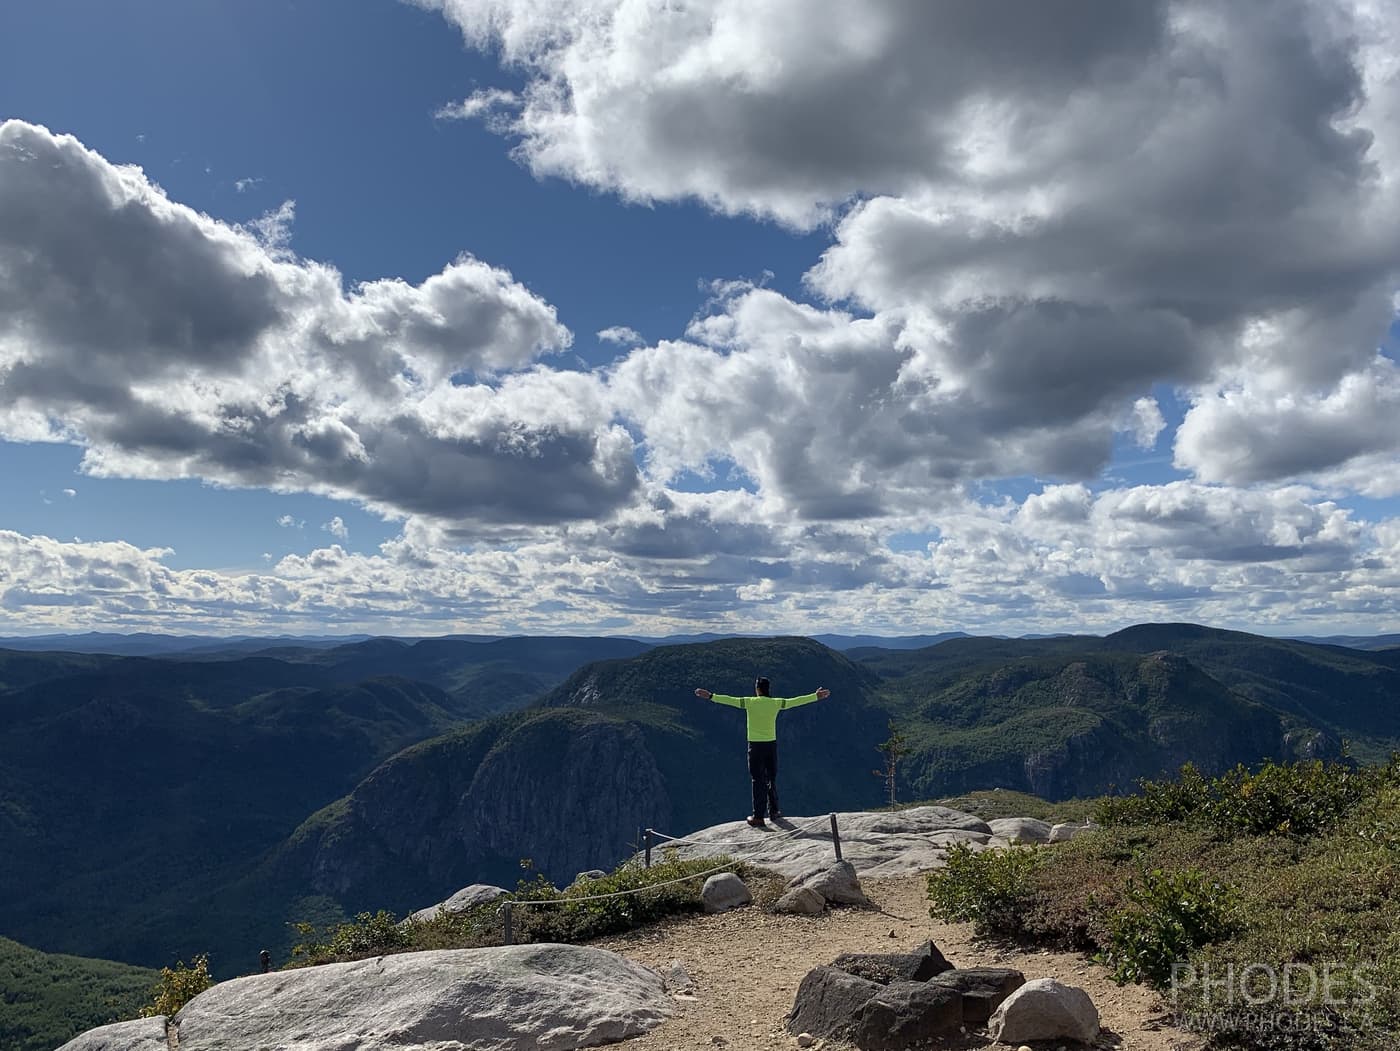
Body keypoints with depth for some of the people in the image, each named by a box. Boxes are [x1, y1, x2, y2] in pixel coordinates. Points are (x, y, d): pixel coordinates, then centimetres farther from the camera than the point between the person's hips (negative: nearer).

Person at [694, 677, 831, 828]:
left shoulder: (750, 702, -9)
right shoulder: (776, 703, -2)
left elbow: (730, 700, -14)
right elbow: (796, 701, 6)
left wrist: (711, 696, -11)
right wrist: (816, 696, 16)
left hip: (756, 745, -3)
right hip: (771, 744, 3)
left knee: (758, 781, 1)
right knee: (771, 779, 18)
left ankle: (758, 817, 0)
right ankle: (773, 811, 27)